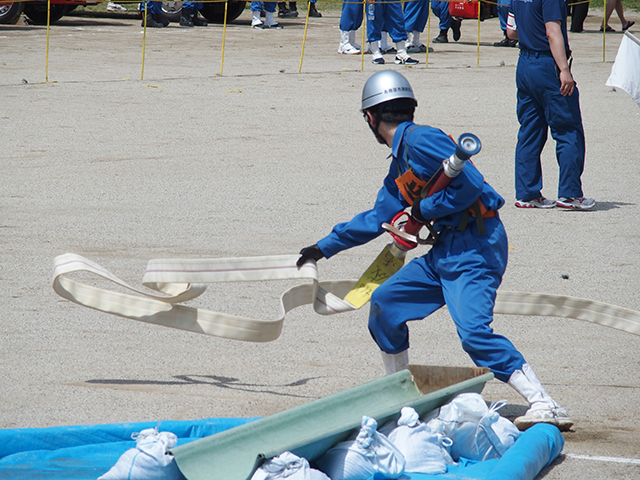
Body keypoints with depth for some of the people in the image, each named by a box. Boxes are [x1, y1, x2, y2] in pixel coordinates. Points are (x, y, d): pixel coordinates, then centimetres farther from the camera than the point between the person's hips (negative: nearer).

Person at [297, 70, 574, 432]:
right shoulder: (401, 160, 20)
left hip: (476, 245, -10)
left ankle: (545, 406, -29)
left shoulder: (420, 140, -10)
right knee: (385, 303, 14)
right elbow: (377, 219, 31)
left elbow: (471, 186, -20)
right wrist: (325, 247, 40)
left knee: (473, 331, -25)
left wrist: (425, 209, -7)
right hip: (448, 249, 10)